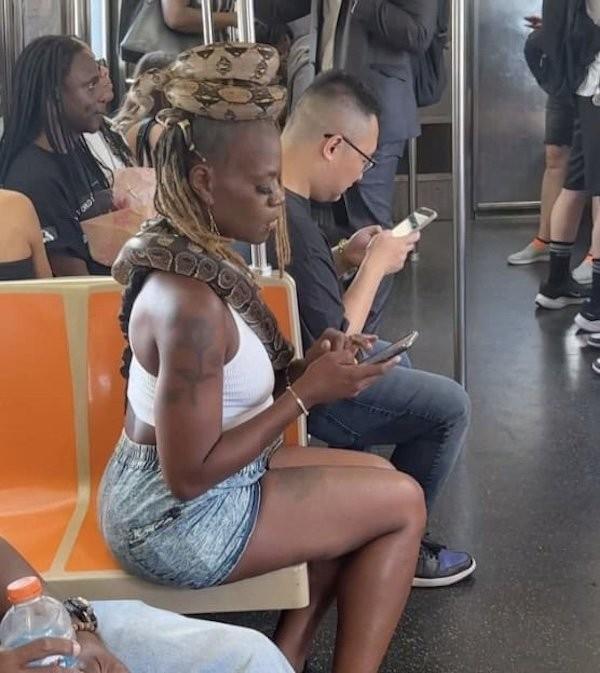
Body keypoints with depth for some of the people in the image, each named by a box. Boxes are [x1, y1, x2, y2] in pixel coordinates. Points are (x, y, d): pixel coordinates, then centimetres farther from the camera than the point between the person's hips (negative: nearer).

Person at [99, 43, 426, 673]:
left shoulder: (194, 256, 2)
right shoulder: (191, 302, -29)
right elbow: (190, 475, -26)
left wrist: (305, 364, -5)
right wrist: (308, 392, -21)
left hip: (163, 489, 9)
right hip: (177, 517, -9)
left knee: (377, 478, 19)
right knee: (402, 503, 1)